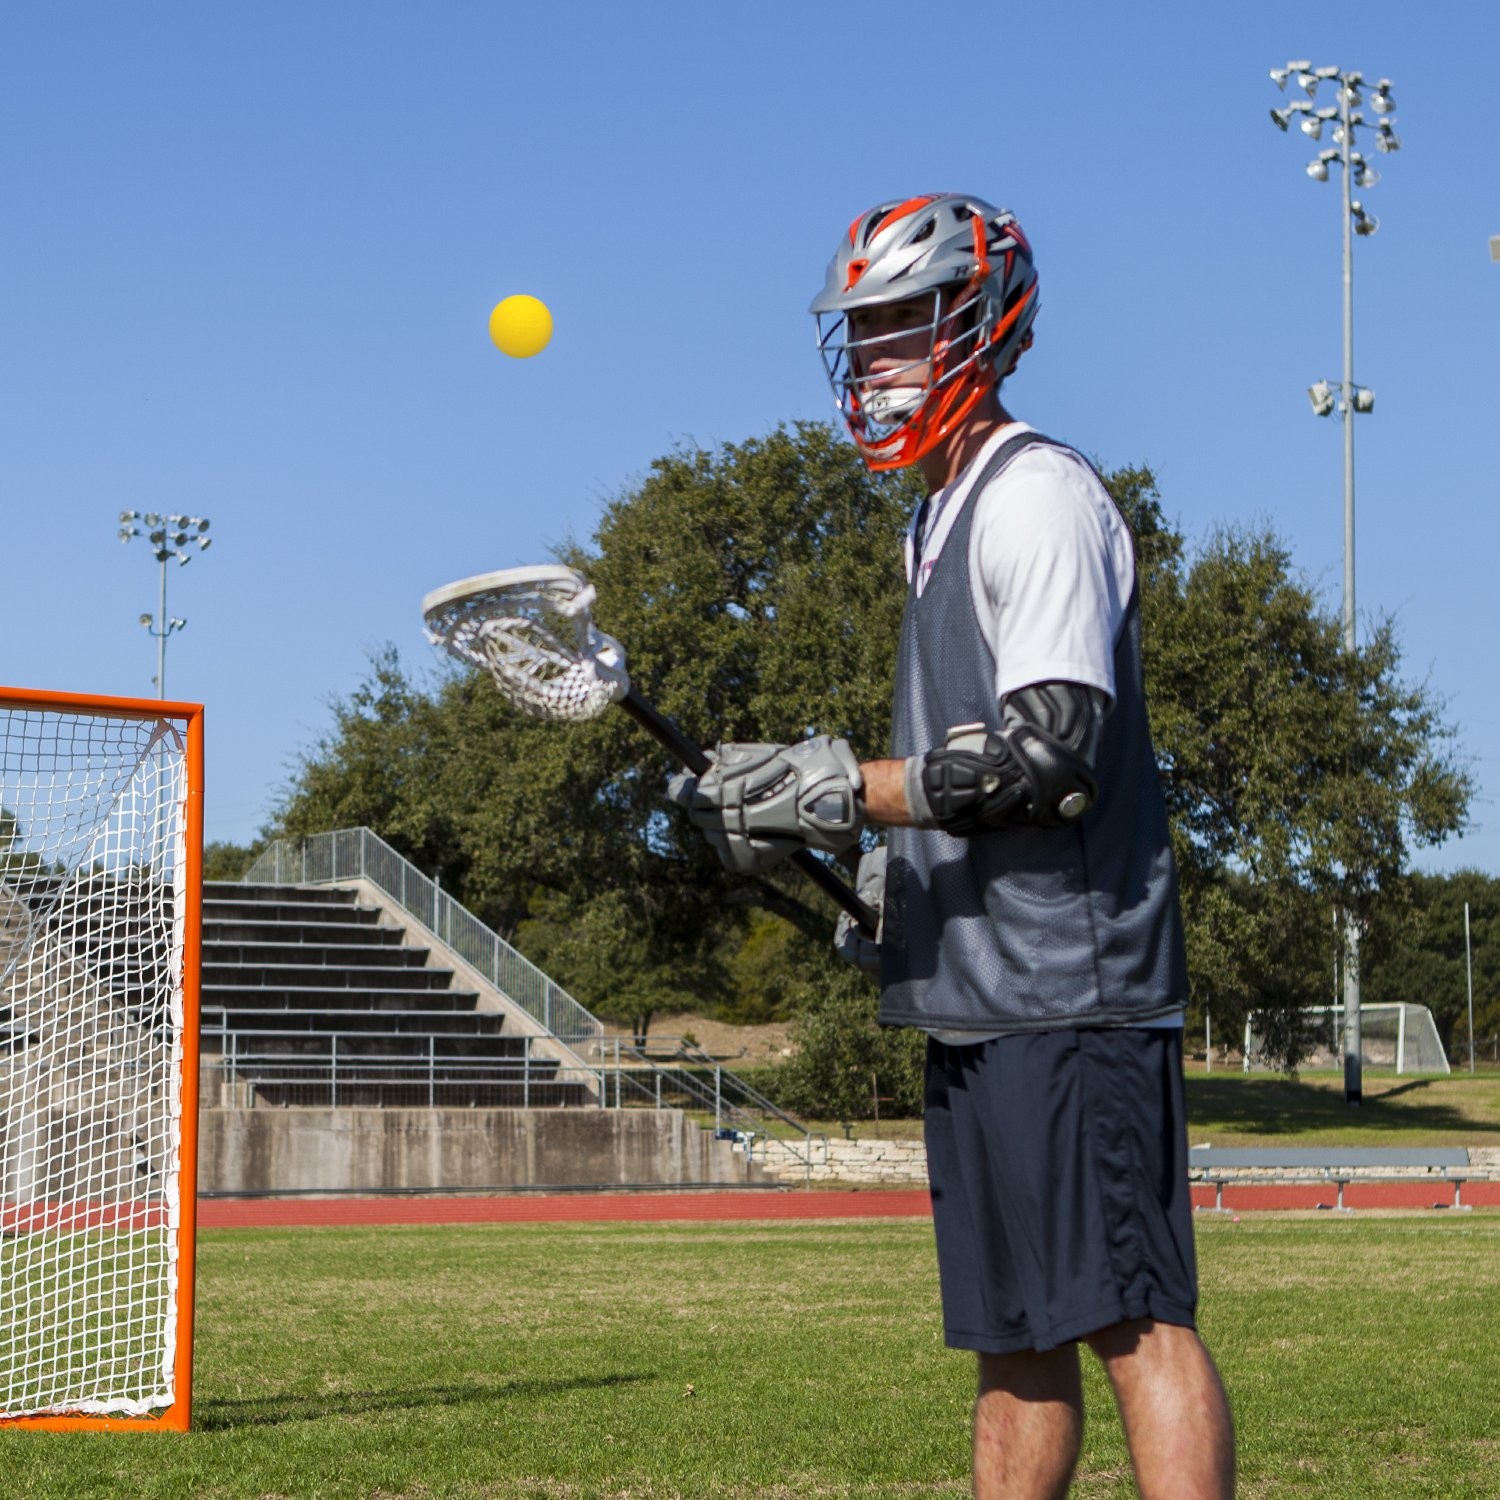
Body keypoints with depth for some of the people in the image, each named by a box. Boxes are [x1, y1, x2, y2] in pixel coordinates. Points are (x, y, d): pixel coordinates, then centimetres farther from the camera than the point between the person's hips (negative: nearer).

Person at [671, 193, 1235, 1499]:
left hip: (1069, 992, -10)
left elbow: (1050, 752, -19)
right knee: (1014, 1334, 12)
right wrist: (894, 879, 16)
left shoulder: (1037, 494, -9)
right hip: (978, 998, 10)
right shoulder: (946, 515, 21)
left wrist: (844, 791, -21)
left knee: (1131, 1315, -12)